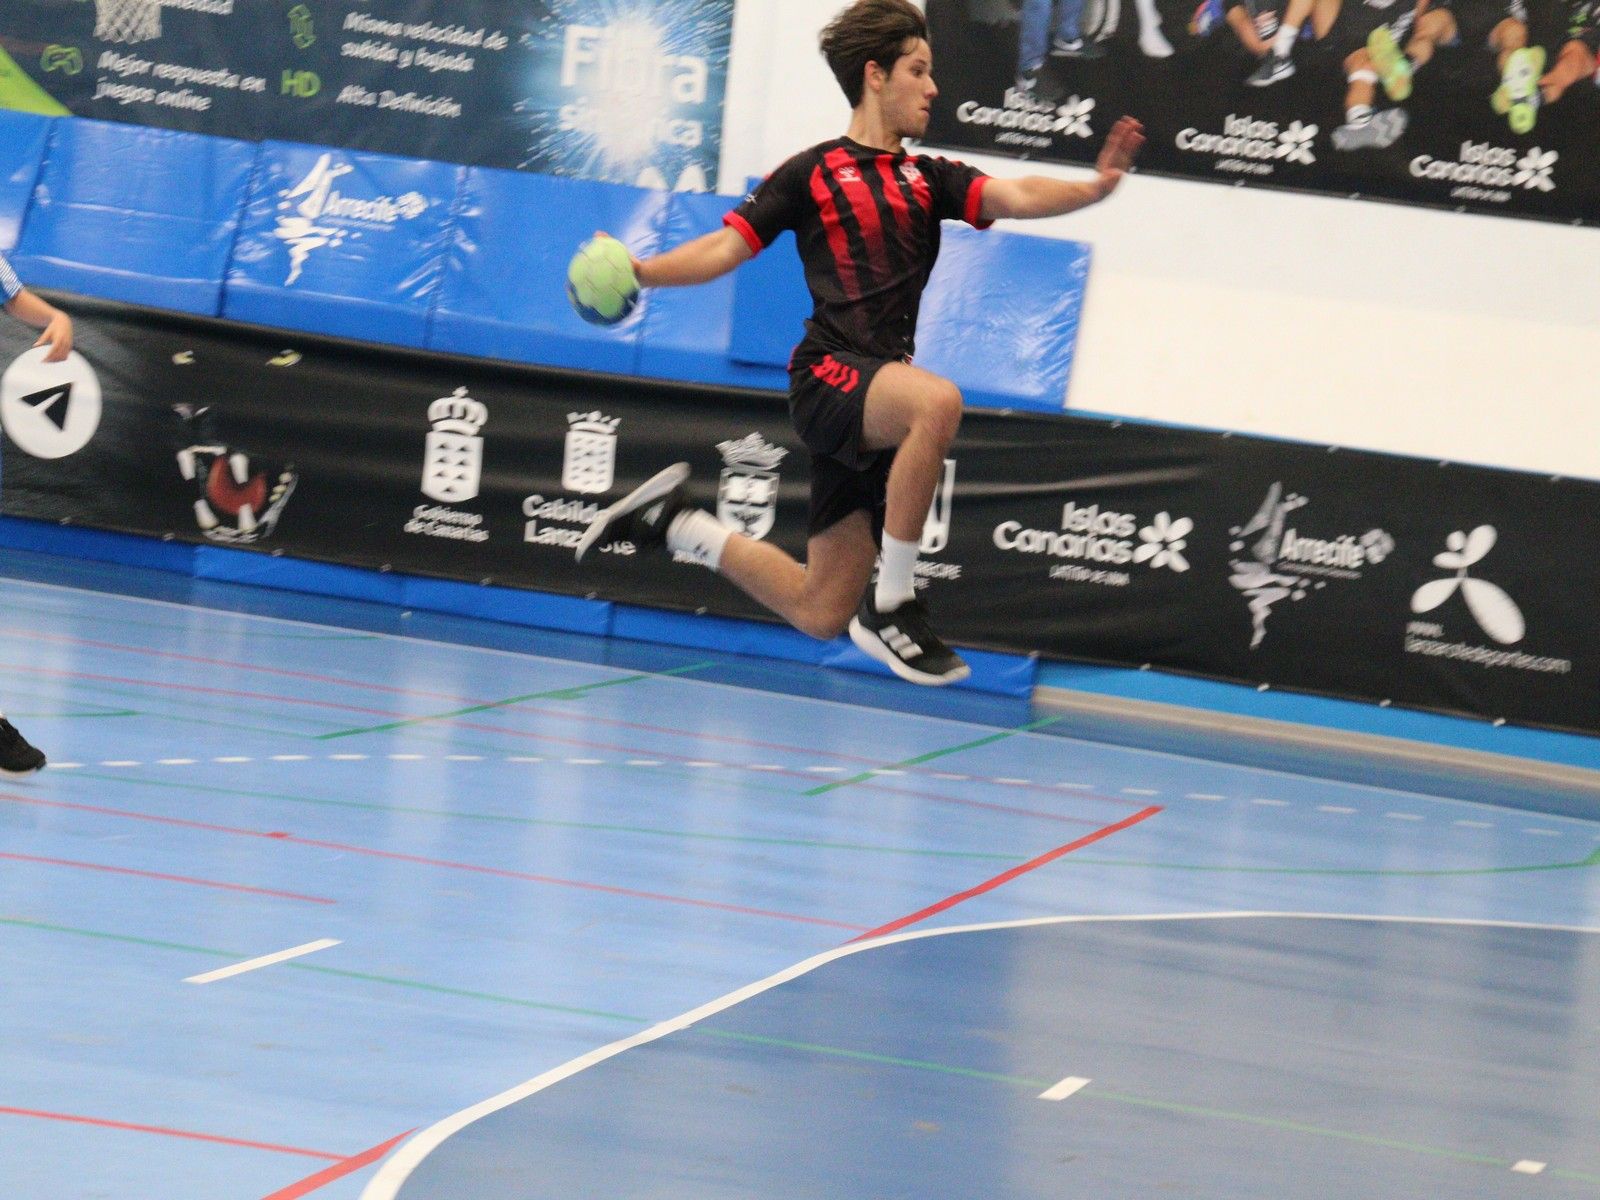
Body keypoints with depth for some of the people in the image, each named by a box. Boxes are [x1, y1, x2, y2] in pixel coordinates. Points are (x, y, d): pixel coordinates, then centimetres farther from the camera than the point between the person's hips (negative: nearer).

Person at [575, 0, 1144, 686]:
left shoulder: (929, 180, 15)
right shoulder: (812, 174, 4)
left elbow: (1017, 197, -1)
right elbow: (724, 249, 3)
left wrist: (1094, 188, -20)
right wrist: (641, 272, -14)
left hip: (879, 389, 6)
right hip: (828, 376, -6)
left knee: (819, 614, 7)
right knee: (938, 400, -38)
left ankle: (673, 523, 29)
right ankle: (891, 605, -27)